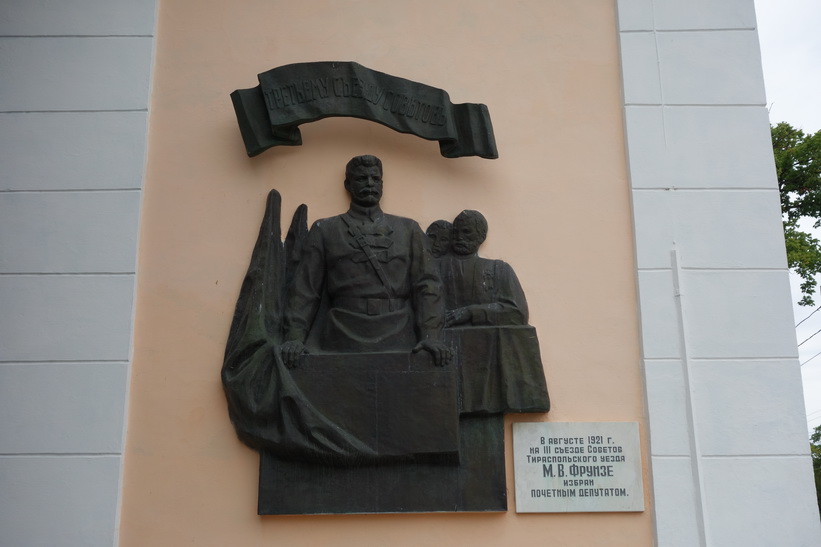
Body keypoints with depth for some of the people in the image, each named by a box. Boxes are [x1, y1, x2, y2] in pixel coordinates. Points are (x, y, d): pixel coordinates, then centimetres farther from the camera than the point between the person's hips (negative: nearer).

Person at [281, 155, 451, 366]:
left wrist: (431, 336, -7)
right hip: (343, 344, -1)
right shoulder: (324, 230, 13)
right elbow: (305, 290, 8)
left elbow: (428, 285, 8)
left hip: (400, 343, 1)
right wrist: (294, 337, -7)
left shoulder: (409, 230, 16)